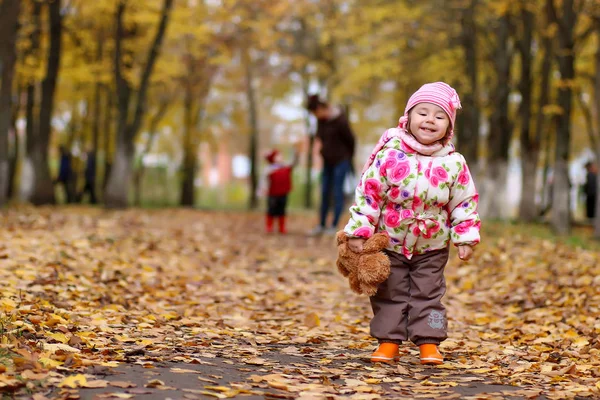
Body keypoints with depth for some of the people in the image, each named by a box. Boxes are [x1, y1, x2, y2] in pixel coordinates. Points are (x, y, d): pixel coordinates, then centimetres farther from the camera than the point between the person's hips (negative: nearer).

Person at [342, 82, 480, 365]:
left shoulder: (454, 163, -6)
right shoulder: (390, 155, -13)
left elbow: (465, 202, 2)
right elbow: (368, 192, -12)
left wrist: (465, 238, -1)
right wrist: (359, 230, -14)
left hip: (432, 247, 1)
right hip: (391, 243, -1)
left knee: (428, 295, 6)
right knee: (389, 294, 6)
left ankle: (429, 343, 13)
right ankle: (388, 342, 14)